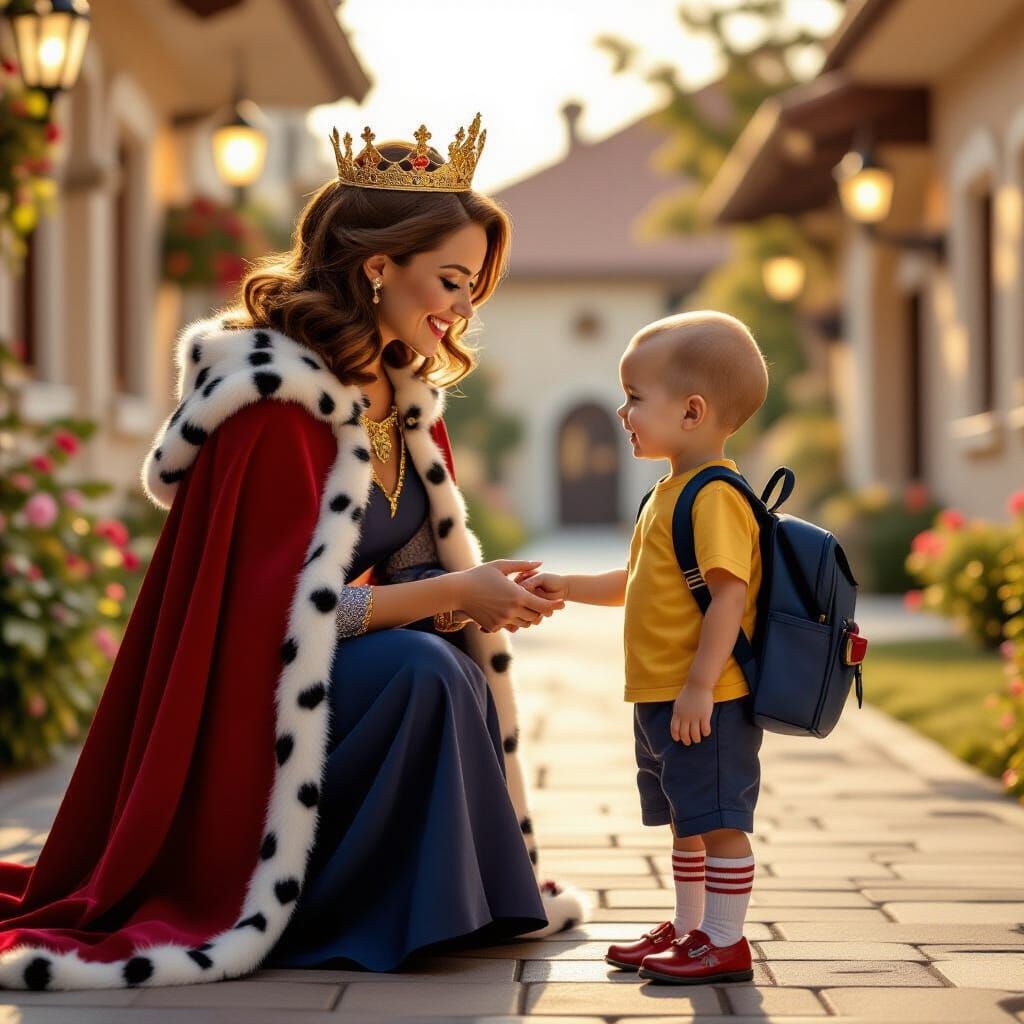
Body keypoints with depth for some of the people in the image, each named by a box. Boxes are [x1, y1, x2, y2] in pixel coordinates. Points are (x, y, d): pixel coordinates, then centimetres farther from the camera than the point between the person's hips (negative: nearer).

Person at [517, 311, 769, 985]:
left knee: (718, 821, -2)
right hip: (661, 700, 10)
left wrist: (699, 687, -25)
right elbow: (640, 585, 25)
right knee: (687, 821, 19)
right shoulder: (669, 493, 15)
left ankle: (724, 941, 6)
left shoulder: (716, 496, -18)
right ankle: (689, 929, 30)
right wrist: (567, 588, 18)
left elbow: (729, 594, -23)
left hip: (706, 702, -10)